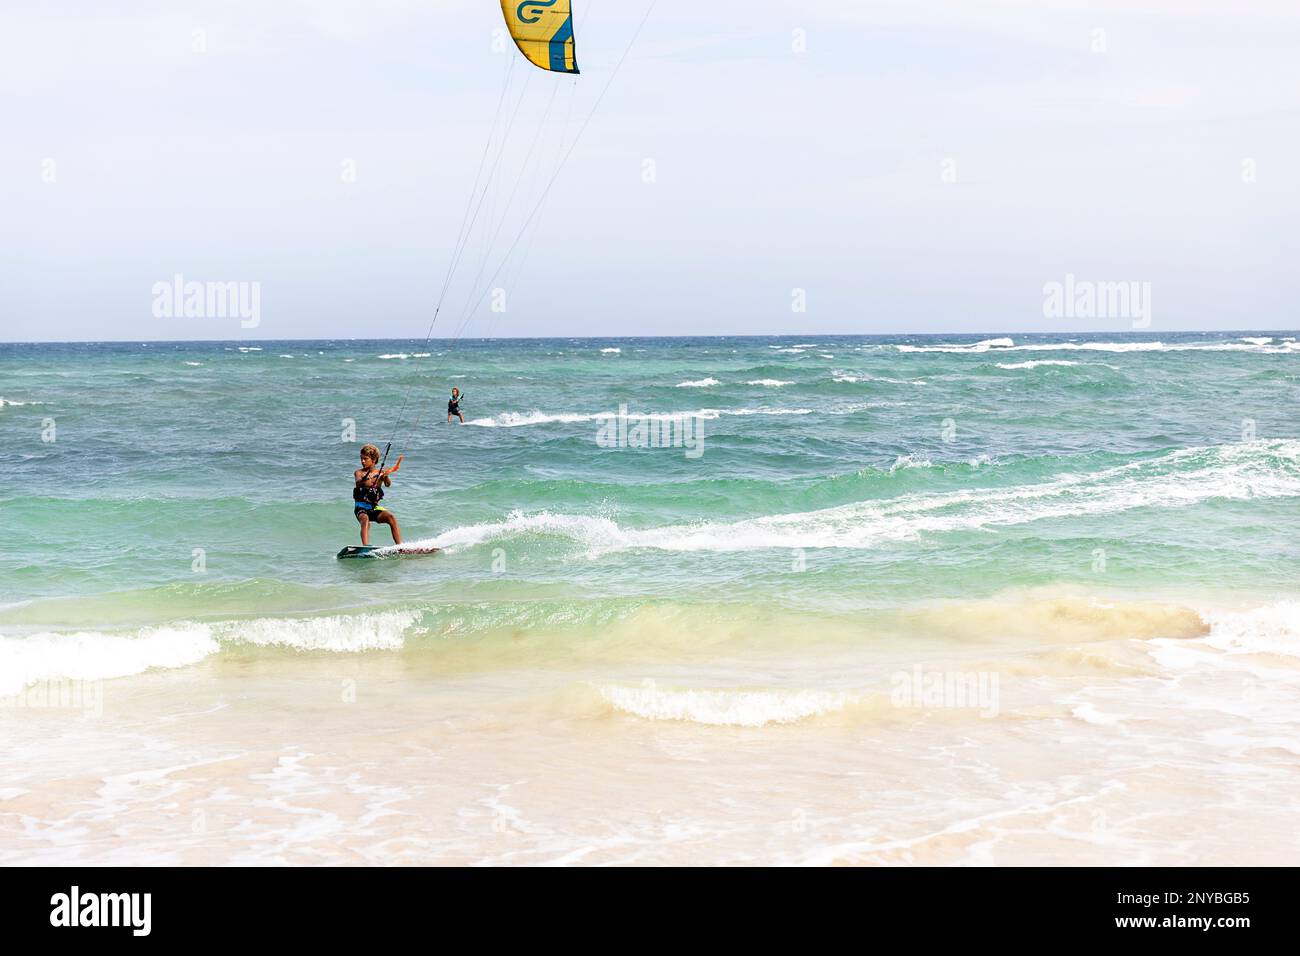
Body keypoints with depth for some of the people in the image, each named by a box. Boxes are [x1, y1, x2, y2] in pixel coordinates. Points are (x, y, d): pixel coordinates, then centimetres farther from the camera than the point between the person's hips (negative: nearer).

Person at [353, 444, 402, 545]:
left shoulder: (380, 472, 4)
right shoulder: (359, 472, 0)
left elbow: (388, 484, -14)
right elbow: (358, 483, -23)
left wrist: (386, 476, -38)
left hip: (374, 507, 2)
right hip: (361, 507, -2)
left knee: (391, 517, -22)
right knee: (365, 520, -33)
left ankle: (400, 546, -21)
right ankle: (365, 547, -47)